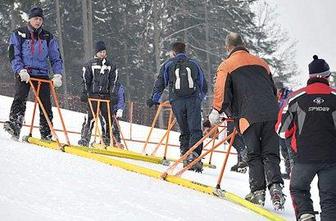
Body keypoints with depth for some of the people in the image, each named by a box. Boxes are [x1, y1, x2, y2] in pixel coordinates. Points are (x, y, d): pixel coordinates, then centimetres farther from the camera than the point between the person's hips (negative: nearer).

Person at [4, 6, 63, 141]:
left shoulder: (48, 37, 12)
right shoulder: (19, 34, 5)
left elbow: (56, 58, 13)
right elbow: (13, 55, -2)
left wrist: (58, 75, -3)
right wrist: (21, 71, -18)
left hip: (42, 74, 3)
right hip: (23, 74, -3)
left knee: (45, 104, -3)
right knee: (20, 98, -25)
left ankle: (46, 134, 3)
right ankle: (14, 124, -36)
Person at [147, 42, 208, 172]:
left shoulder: (168, 65, 14)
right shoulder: (194, 64, 19)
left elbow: (160, 84, 10)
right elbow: (204, 86, 23)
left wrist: (153, 99, 21)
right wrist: (199, 99, 39)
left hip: (177, 101, 1)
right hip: (193, 100, -1)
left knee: (184, 131, 10)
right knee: (195, 130, -7)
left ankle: (185, 156, 1)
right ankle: (194, 154, -26)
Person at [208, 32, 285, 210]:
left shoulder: (227, 65, 8)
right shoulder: (261, 62, 24)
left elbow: (222, 92, -3)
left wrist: (217, 112, 6)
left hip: (249, 116, -3)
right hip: (271, 114, 4)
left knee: (254, 155, 3)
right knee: (271, 154, 4)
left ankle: (257, 191, -3)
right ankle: (275, 187, -13)